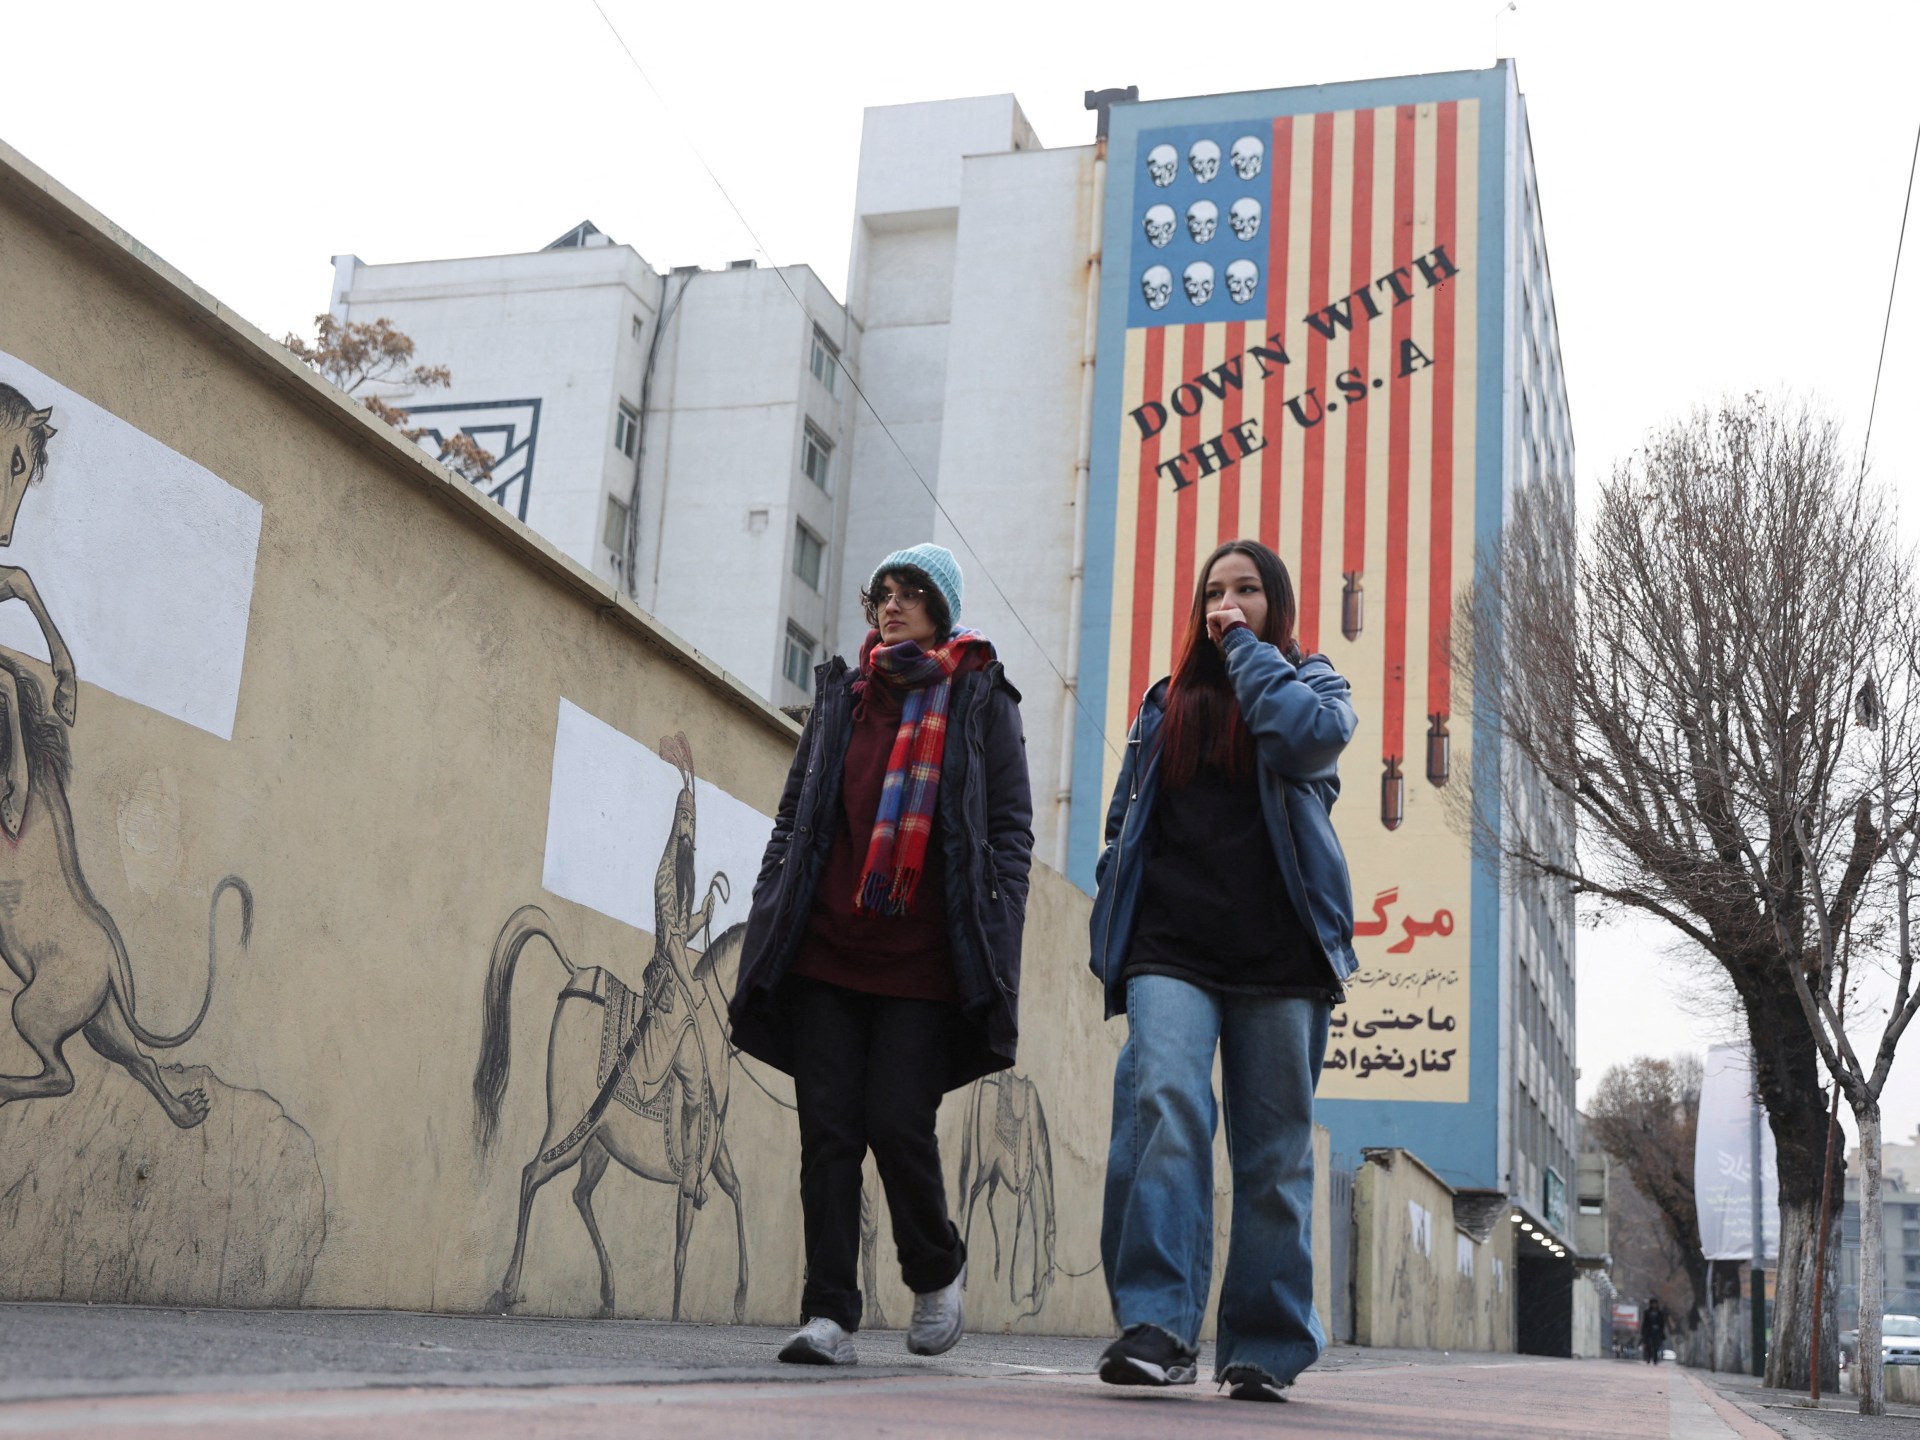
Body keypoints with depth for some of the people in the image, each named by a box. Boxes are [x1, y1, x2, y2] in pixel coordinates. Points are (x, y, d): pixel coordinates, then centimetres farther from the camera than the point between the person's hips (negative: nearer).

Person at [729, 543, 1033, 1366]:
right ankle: (829, 1314, 4)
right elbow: (794, 817, 18)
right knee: (828, 1130, -2)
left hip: (925, 965, -3)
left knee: (897, 1123, -8)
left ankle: (937, 1272, 19)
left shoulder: (982, 700, 7)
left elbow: (1011, 826, 3)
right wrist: (768, 928, 9)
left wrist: (995, 946, -7)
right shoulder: (840, 695, 17)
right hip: (826, 956, 3)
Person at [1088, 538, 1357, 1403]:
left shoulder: (1313, 685, 14)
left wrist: (1248, 648, 0)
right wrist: (1111, 938, 11)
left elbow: (1306, 738, -12)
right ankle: (1156, 1326, -25)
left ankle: (1266, 1348, 10)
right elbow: (1124, 823, 21)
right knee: (1164, 1104, -21)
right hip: (1172, 948, 1)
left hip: (1277, 955, -1)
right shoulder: (1166, 704, 21)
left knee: (1274, 1150, 2)